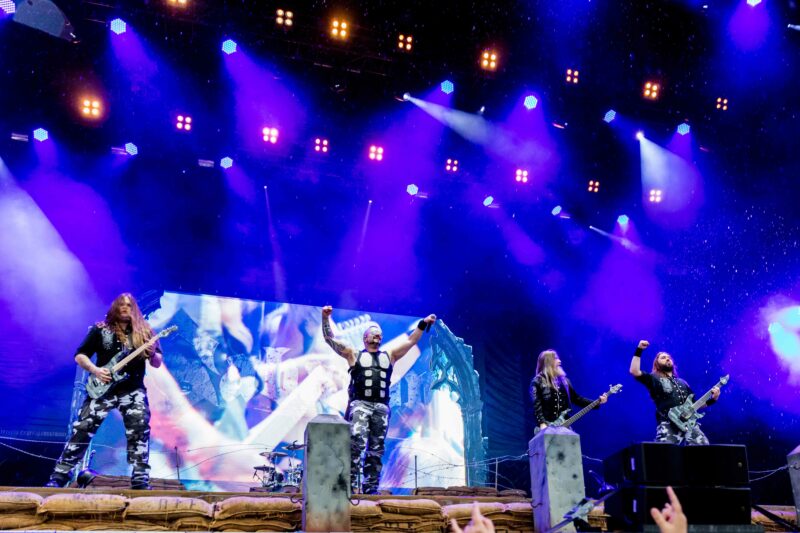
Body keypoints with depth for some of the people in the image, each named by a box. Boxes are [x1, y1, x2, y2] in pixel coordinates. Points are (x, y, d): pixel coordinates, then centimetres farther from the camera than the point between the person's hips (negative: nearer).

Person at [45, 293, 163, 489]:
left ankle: (140, 480, -10)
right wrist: (95, 370, -12)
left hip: (133, 390, 0)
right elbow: (80, 355, 6)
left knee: (139, 431, -13)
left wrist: (152, 354, -16)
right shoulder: (100, 330, 6)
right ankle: (59, 477, 2)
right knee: (82, 429, -6)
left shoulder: (144, 332, 7)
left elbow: (157, 363, 7)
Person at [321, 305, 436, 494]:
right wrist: (326, 318, -3)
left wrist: (423, 324, 14)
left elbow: (410, 341, 21)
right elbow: (329, 339, 8)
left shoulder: (389, 356, 22)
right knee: (356, 443, -21)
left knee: (376, 449, 4)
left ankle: (371, 487, 10)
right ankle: (351, 482, -17)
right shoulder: (354, 355, 14)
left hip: (381, 407, 4)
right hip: (360, 404, -3)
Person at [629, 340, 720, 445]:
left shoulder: (682, 382, 29)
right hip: (668, 425, -5)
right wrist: (639, 350, -9)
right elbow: (634, 371, -6)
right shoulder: (654, 379, 11)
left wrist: (712, 399, 15)